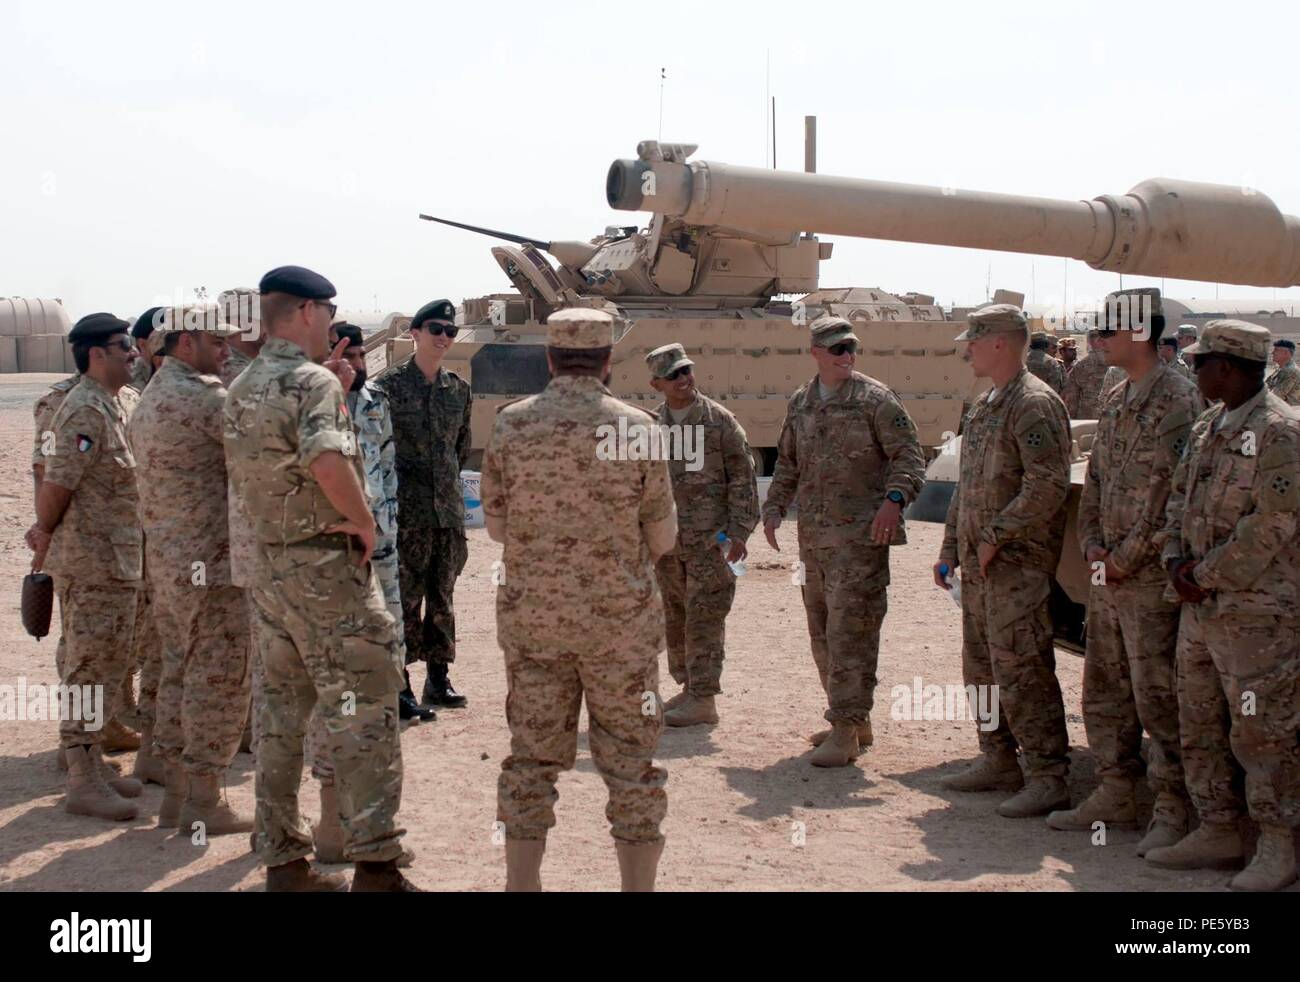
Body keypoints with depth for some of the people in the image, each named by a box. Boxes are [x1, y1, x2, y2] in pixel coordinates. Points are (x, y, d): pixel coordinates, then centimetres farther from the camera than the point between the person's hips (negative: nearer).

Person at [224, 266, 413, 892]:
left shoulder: (240, 390, 12)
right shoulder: (313, 380, -15)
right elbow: (328, 460, -33)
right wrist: (364, 521, -17)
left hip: (268, 565, 9)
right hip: (326, 564, -8)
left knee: (281, 713, 12)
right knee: (362, 714, -3)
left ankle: (283, 860, 18)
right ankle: (374, 865, -3)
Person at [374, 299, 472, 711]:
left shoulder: (459, 389, 12)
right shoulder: (388, 384, -3)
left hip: (449, 510, 5)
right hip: (406, 512, -5)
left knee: (442, 598, 10)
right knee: (405, 597, -2)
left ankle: (438, 678, 18)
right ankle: (399, 682, 5)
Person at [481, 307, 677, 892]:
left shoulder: (511, 424, -3)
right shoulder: (636, 427, -7)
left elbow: (497, 527, 4)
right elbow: (662, 540, -3)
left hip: (532, 618, 2)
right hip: (620, 619, -2)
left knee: (532, 757, 12)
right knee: (630, 763, 8)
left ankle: (521, 883, 15)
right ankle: (637, 884, 11)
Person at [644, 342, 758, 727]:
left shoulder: (720, 421, -5)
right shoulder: (652, 426, 10)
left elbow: (742, 479, -5)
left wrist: (739, 531, -11)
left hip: (709, 538, -5)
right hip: (667, 538, 6)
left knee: (704, 618, -6)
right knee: (675, 617, 11)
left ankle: (704, 699, -2)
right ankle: (688, 687, 23)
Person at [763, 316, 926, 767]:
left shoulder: (875, 398, -4)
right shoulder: (799, 403, 14)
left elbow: (909, 456, -6)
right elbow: (787, 463, 23)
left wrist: (894, 499, -21)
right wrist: (774, 508, 12)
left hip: (861, 533, -7)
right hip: (813, 535, 7)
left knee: (850, 629, -10)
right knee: (822, 632, 12)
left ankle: (846, 729, -6)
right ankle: (853, 719, 25)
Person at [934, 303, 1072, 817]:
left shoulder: (1034, 404, -13)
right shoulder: (983, 406, 17)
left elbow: (1048, 486, -22)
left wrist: (996, 536, -19)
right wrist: (950, 549, 18)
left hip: (1017, 563, -10)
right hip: (980, 563, 10)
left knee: (1021, 672, -9)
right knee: (982, 667, 15)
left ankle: (1048, 779, -4)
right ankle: (997, 761, 27)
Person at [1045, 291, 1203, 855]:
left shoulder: (1178, 400, -12)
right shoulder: (1115, 402, 15)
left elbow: (1169, 491, -17)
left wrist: (1126, 557, -14)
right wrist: (1092, 544, 5)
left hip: (1149, 575, -9)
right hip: (1106, 574, 9)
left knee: (1157, 694, -4)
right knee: (1105, 690, 14)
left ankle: (1172, 810, 6)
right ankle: (1114, 795, 24)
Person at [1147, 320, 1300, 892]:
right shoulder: (1206, 430, 13)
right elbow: (1179, 501, 18)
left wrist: (1205, 575, -14)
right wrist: (1176, 560, 1)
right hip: (1200, 608, 9)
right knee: (1199, 727, 14)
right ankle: (1217, 833, 25)